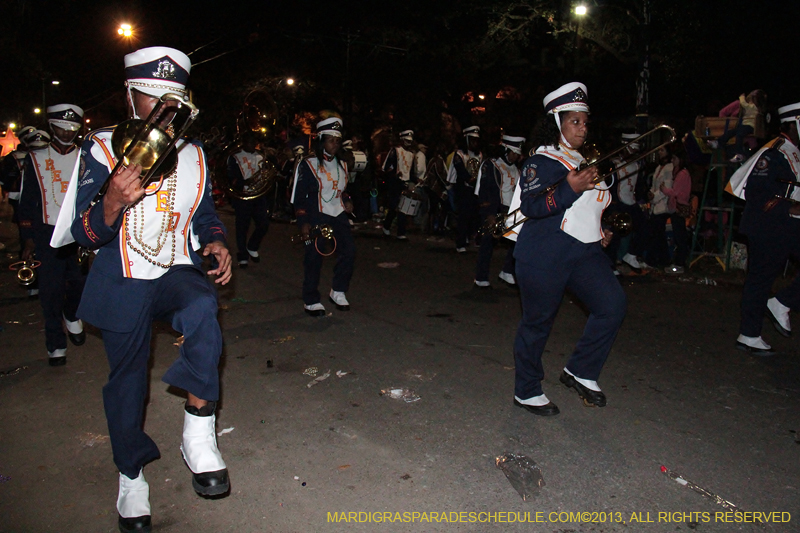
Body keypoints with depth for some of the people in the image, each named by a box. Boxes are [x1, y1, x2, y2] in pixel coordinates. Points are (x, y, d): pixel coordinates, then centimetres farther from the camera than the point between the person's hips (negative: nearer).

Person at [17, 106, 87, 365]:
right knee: (51, 290, -1)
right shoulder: (36, 158, 6)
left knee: (80, 282, 6)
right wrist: (28, 240, -1)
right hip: (48, 234, -1)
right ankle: (56, 344, 11)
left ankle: (72, 316, 39)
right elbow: (27, 201, 5)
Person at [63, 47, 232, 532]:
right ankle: (132, 474, 35)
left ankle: (199, 429, -21)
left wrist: (216, 241, -6)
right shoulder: (102, 149, -5)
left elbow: (205, 214, 18)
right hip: (124, 284, -1)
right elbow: (84, 232, -11)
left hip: (179, 272, 1)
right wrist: (112, 204, -34)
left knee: (202, 309, -35)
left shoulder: (194, 155, 7)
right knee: (127, 379, 10)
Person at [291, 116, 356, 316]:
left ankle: (338, 292, 13)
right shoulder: (308, 164, -6)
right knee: (314, 259, -2)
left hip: (338, 215, 6)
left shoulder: (341, 165, 14)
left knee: (349, 251, -6)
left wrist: (347, 201, 2)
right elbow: (299, 196, -8)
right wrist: (303, 222, -15)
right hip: (316, 217, -6)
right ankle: (311, 301, 11)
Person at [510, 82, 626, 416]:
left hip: (584, 251, 8)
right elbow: (530, 206, -22)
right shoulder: (541, 162, -7)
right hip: (544, 255, -7)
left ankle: (580, 372, 10)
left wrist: (601, 232, 18)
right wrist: (571, 187, -31)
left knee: (612, 304, -9)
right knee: (538, 322, 2)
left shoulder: (585, 162, 20)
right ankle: (526, 391, 20)